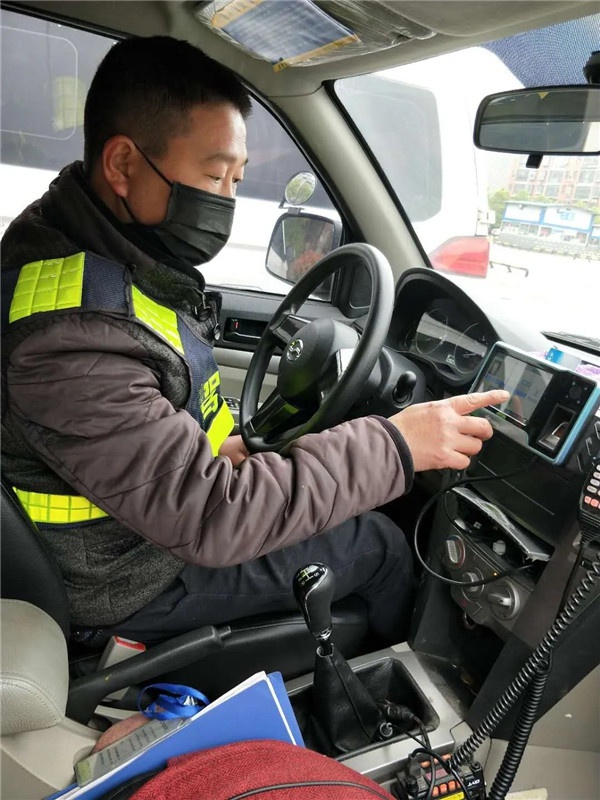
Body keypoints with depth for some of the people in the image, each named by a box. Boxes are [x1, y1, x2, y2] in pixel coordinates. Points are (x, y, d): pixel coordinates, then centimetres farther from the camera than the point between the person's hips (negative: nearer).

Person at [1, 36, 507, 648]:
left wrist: (207, 448, -2)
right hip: (128, 582, -8)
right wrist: (393, 448, -30)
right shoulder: (71, 333, -36)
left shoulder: (91, 242, -5)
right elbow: (207, 518, -34)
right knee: (382, 548, -1)